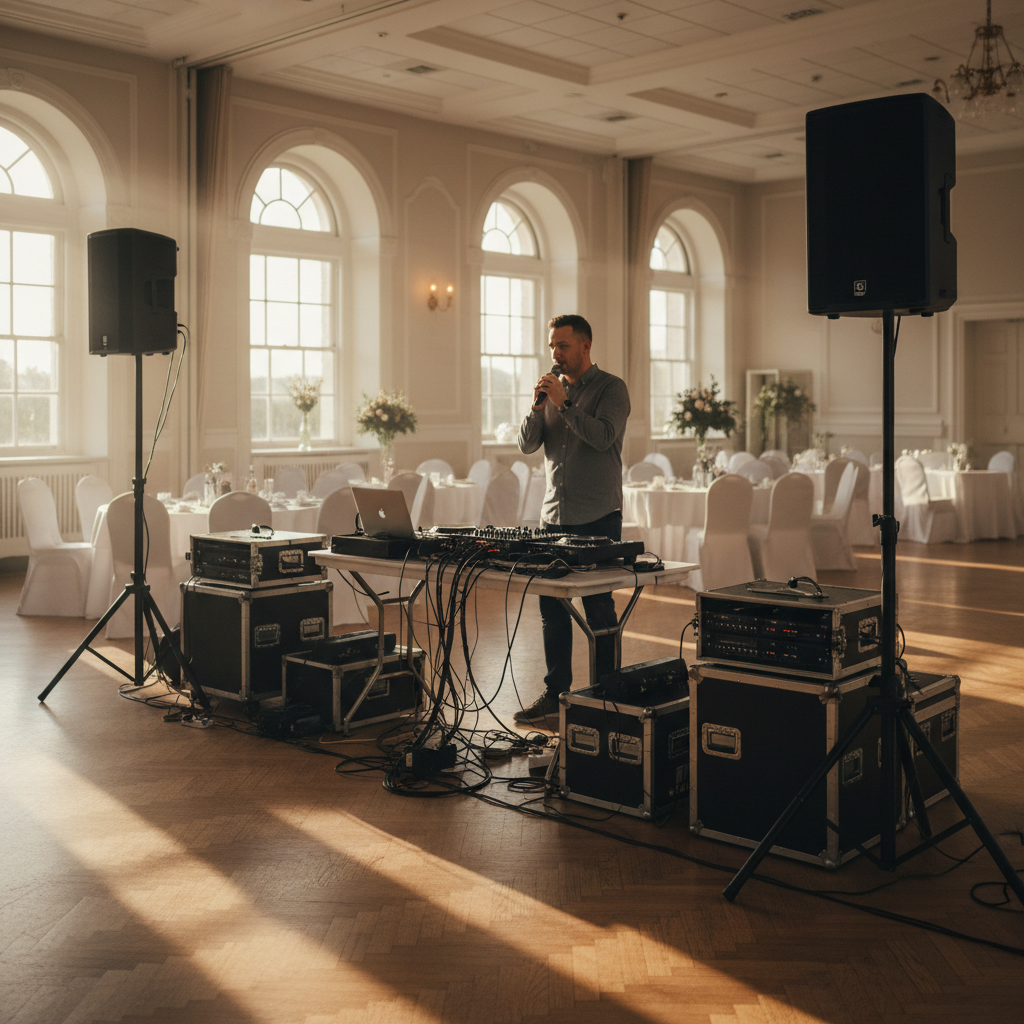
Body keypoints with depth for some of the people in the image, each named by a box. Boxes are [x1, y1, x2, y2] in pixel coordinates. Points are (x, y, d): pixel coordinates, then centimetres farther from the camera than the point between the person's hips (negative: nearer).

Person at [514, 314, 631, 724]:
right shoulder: (554, 386, 14)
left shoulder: (611, 388, -2)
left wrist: (563, 403, -18)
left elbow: (603, 437, -17)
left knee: (598, 607, -2)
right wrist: (539, 405, -8)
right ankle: (555, 692, 17)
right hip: (554, 515, 5)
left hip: (597, 517, -5)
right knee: (551, 606, 7)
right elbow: (526, 444, 8)